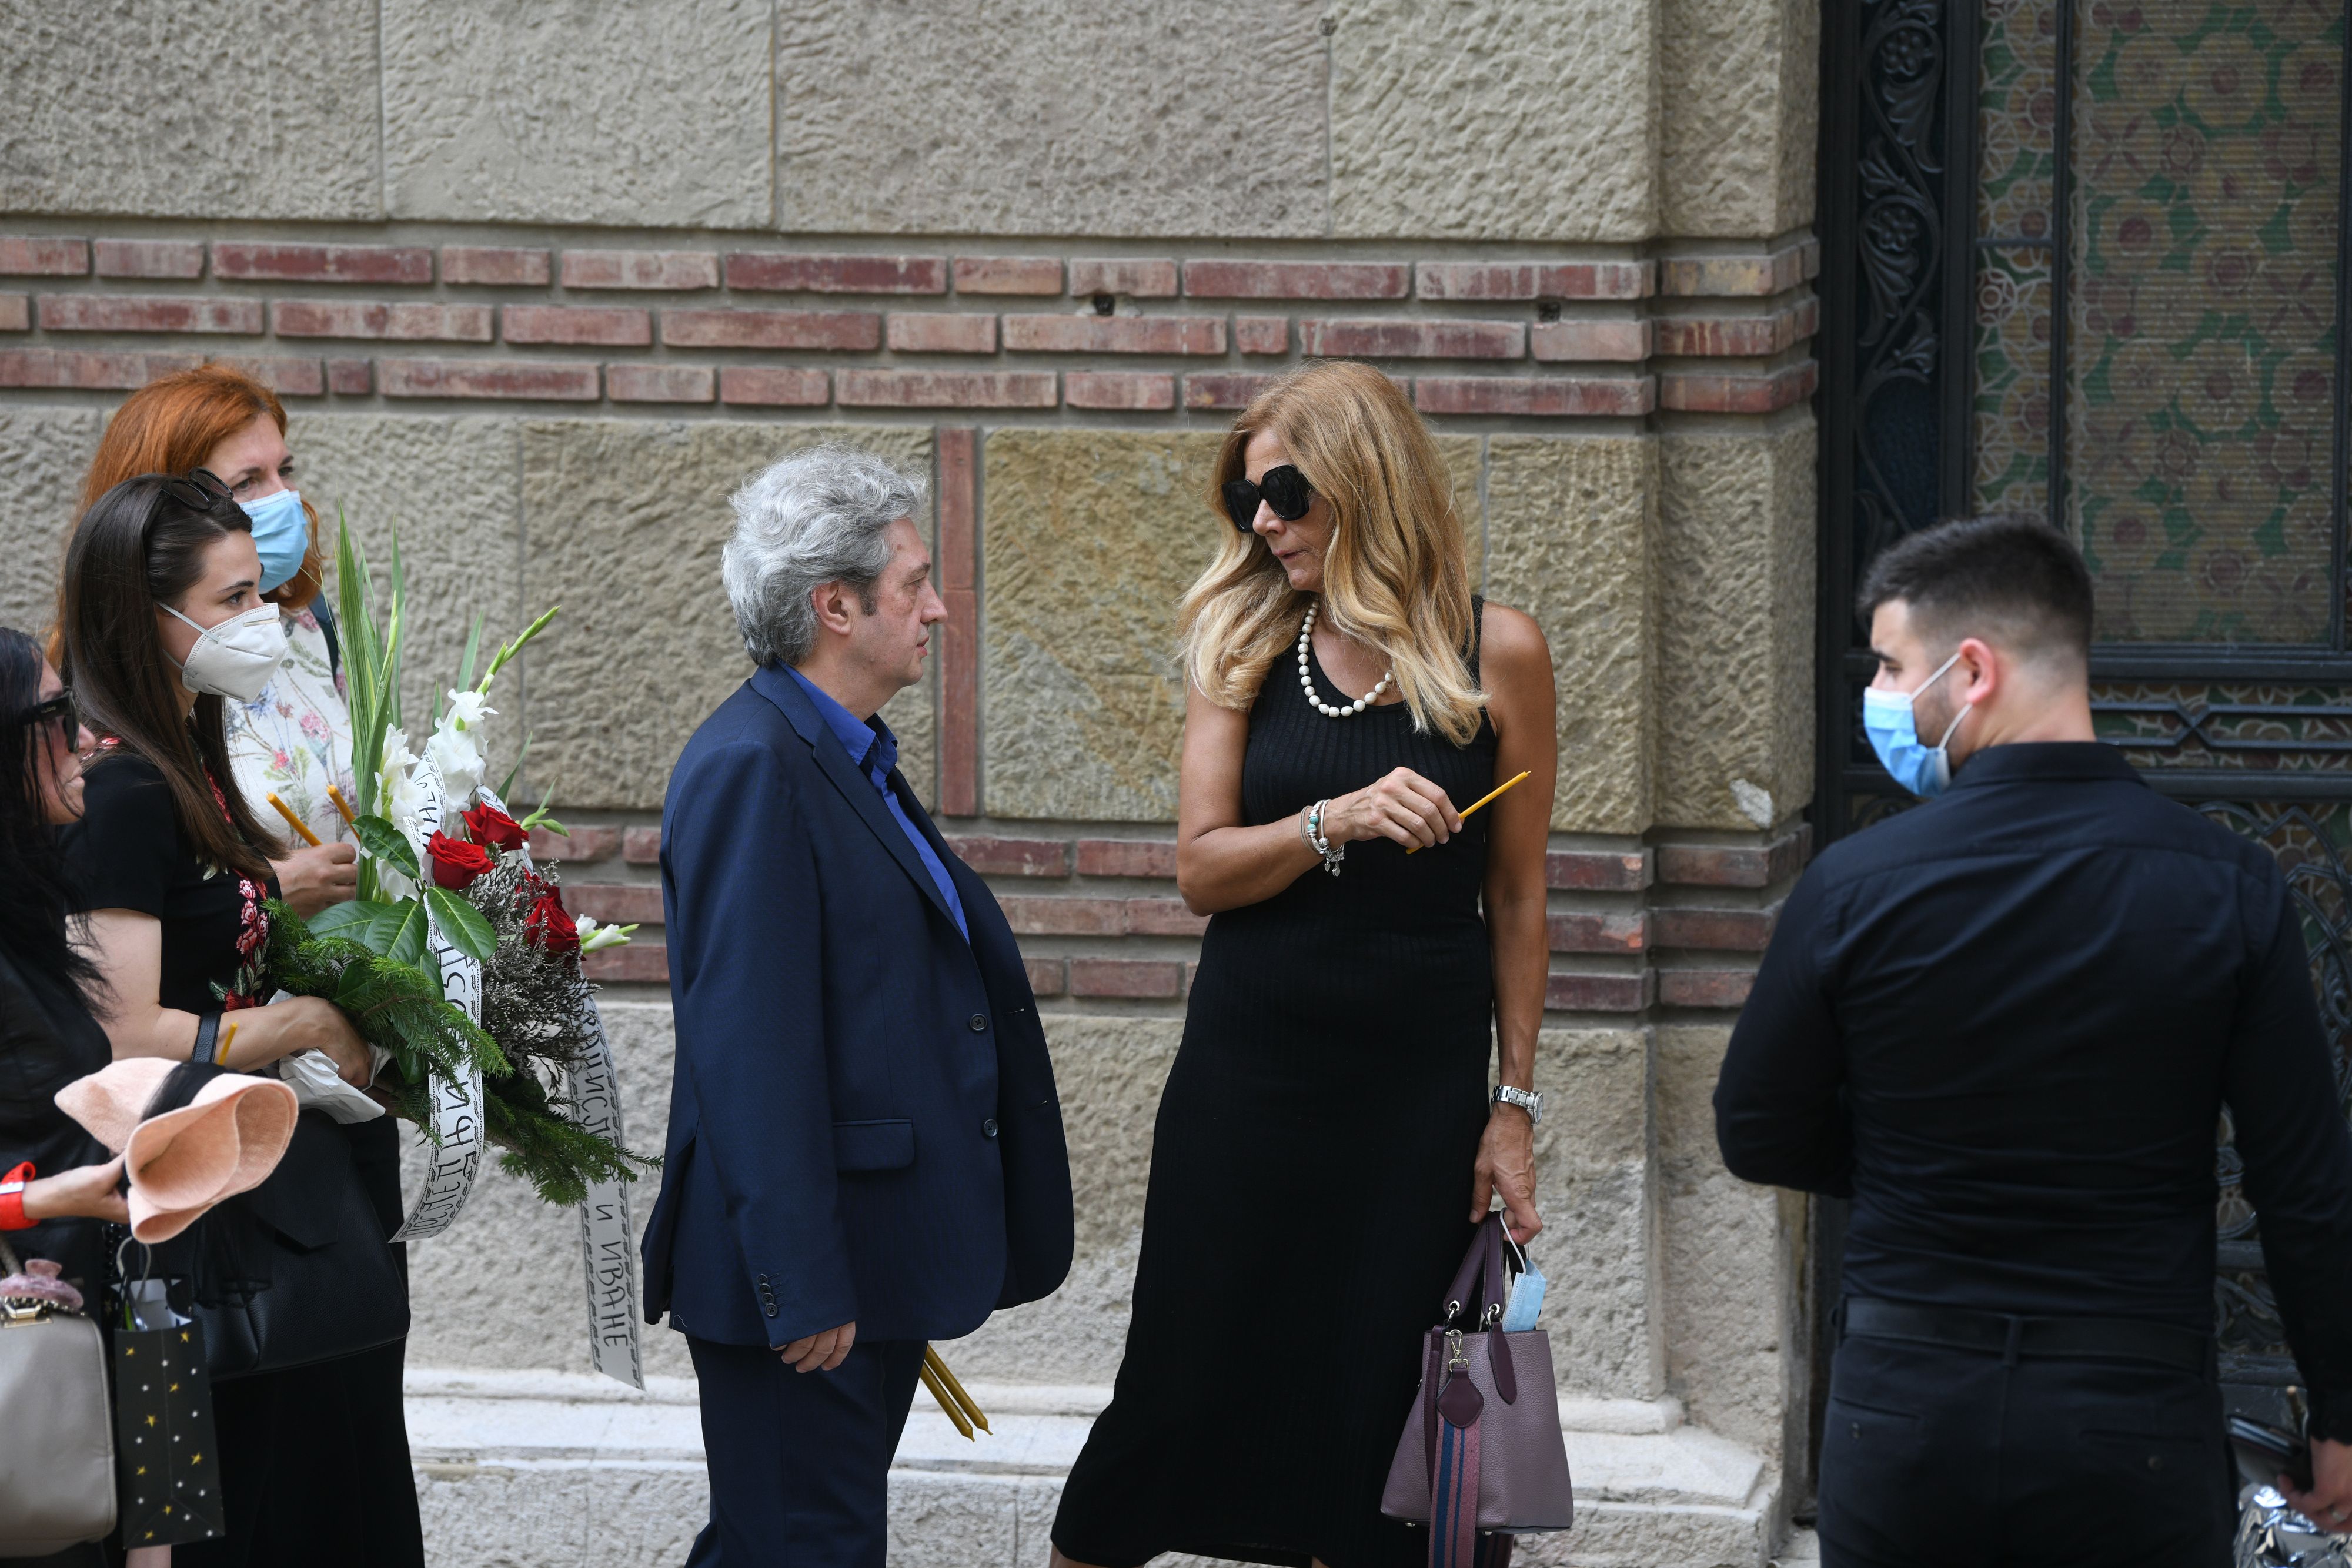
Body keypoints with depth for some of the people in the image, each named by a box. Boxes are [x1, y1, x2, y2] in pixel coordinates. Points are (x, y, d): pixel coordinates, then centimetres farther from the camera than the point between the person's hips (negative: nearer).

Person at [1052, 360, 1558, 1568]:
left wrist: (1514, 1105, 0)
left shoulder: (1496, 655, -2)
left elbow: (1515, 898, 2)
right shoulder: (1246, 646, 2)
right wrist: (1339, 822, -22)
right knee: (1188, 1372, 4)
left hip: (1421, 1078, -1)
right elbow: (1200, 869, -4)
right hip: (1250, 1064, 1)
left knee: (1374, 1395, 3)